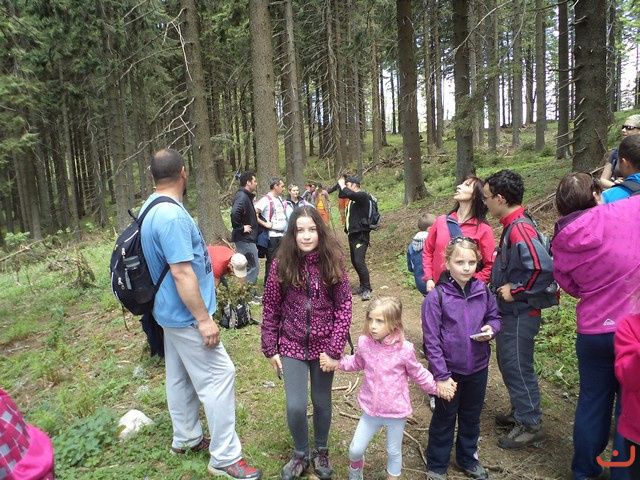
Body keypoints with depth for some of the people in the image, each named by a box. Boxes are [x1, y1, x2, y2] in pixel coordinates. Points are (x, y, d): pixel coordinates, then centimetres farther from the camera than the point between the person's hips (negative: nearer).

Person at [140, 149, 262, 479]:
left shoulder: (151, 209, 7)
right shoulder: (172, 216, -25)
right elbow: (181, 272, -27)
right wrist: (204, 319, -22)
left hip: (171, 313, 10)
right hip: (186, 316, -10)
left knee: (180, 377, 20)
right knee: (218, 377, -2)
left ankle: (186, 438, 37)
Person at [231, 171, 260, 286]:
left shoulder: (246, 196, 13)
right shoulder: (242, 196, -18)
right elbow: (234, 213, -34)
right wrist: (241, 228, -23)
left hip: (247, 238, 10)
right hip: (245, 238, -10)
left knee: (248, 267, 16)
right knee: (254, 267, -6)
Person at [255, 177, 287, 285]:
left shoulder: (279, 199, 12)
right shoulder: (266, 200, -13)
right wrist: (265, 224, -17)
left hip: (282, 234, 7)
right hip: (272, 236, -7)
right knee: (271, 260, 2)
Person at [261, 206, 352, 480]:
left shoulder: (332, 263, -9)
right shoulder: (282, 264, -9)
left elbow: (344, 306, -8)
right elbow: (270, 308, -3)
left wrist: (335, 348, -13)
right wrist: (270, 349, -2)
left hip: (324, 345, 0)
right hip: (292, 346, 0)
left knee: (321, 401, 15)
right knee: (296, 406, -2)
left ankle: (321, 452, 42)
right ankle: (300, 454, 29)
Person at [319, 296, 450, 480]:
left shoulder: (404, 349, -22)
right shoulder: (364, 343, -12)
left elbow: (418, 374, -4)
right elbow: (357, 363, 10)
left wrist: (437, 387, -9)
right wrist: (335, 363, 2)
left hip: (396, 412, -3)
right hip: (371, 410, 3)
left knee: (394, 452, 19)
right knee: (355, 449, 14)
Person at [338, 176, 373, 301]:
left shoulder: (362, 195, -14)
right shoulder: (353, 197, 13)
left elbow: (349, 194, -32)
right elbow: (341, 195, 28)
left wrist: (342, 184, -14)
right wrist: (341, 185, 10)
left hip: (360, 235, -10)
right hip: (352, 234, 10)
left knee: (359, 261, -16)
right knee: (354, 262, 13)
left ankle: (367, 289, -9)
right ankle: (363, 285, 25)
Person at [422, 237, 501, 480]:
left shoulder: (482, 290, -6)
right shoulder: (436, 296, -19)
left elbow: (494, 317, 9)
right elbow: (431, 340, -17)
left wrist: (491, 329, -14)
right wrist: (441, 375, -17)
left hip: (478, 367, 4)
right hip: (449, 369, -4)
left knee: (472, 416, 23)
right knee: (444, 418, 14)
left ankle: (468, 458, 46)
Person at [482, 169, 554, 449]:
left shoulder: (519, 229, -24)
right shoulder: (513, 226, 7)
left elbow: (544, 268, -33)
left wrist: (516, 290, -24)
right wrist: (502, 283, 7)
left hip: (520, 314, -10)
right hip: (510, 312, 10)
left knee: (518, 367, 3)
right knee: (508, 363, 21)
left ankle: (530, 426, 19)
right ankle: (520, 412, 37)